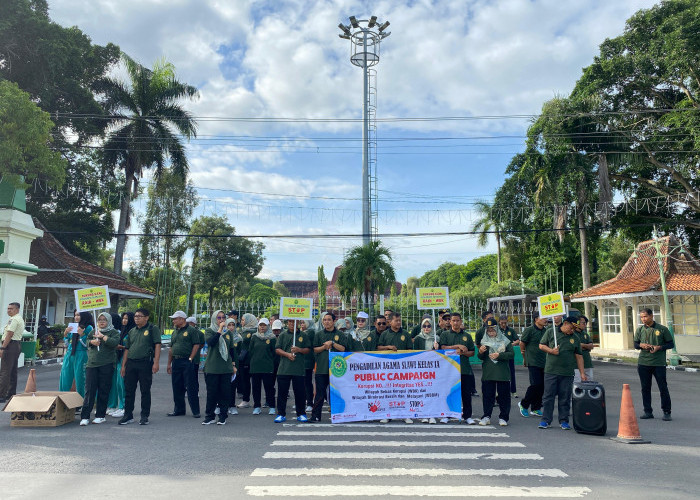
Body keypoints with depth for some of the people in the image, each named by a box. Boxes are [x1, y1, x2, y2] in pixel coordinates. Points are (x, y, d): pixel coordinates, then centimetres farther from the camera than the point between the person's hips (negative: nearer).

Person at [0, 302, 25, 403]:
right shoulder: (20, 319, 19)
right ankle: (11, 393, 20)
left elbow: (9, 334, -20)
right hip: (18, 345, 11)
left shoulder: (13, 319, -13)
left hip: (11, 345, -11)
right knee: (13, 371, 14)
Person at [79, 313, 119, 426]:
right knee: (89, 390, -2)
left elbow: (114, 342, -14)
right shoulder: (93, 332, 19)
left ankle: (100, 415, 12)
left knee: (103, 391, 2)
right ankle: (85, 416, 1)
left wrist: (102, 336, -9)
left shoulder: (113, 332, 3)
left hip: (106, 365, -3)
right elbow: (86, 341, 15)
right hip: (91, 364, 3)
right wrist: (92, 342, -4)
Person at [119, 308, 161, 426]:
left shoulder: (153, 329, -2)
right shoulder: (132, 331, 16)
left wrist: (156, 362, -16)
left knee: (145, 391, 2)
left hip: (145, 363, -5)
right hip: (131, 363, 5)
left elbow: (157, 345, -8)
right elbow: (127, 349, 18)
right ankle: (128, 415, 19)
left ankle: (144, 416, 12)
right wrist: (123, 365, 13)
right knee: (128, 390, 8)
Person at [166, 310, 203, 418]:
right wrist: (169, 363, 15)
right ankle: (179, 409, 23)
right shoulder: (174, 332, 17)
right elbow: (171, 348, 19)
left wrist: (190, 359, -14)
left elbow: (196, 345, -10)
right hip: (176, 361, 7)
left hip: (187, 361, -7)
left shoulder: (191, 330, -5)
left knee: (190, 387, -5)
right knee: (177, 387, 11)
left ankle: (195, 411, 0)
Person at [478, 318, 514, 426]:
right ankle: (486, 417, 13)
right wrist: (480, 352, -10)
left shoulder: (505, 341, 2)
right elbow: (481, 358, 12)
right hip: (488, 373, 2)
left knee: (503, 395, 4)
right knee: (487, 395, 5)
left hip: (503, 373, -2)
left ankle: (503, 417, 14)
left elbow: (512, 354, -3)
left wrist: (499, 355, -14)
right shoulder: (484, 341, 9)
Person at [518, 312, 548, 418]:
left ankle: (536, 408, 16)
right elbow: (522, 344, -1)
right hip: (533, 363, -6)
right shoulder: (529, 330, -7)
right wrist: (525, 358, 7)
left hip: (543, 363, 6)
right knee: (536, 384, -12)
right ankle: (523, 404, 6)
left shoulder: (546, 331, 12)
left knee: (542, 386, 5)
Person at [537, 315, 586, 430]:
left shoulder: (575, 338, 11)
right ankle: (545, 420, 8)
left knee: (565, 398, 6)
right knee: (548, 396, 0)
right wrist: (551, 350, -12)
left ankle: (564, 421, 17)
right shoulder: (551, 332, 4)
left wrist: (582, 373, 8)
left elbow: (579, 356, 12)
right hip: (551, 371, -2)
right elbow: (541, 345, 7)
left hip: (567, 373, 2)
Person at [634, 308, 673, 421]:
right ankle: (648, 412, 17)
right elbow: (635, 344, 14)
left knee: (663, 388, 2)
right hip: (643, 363, 3)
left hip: (659, 363, -3)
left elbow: (670, 344, 2)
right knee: (645, 388, 8)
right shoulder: (640, 330, 6)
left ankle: (667, 412, 14)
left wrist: (659, 347, -15)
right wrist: (641, 345, -8)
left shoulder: (662, 329, -2)